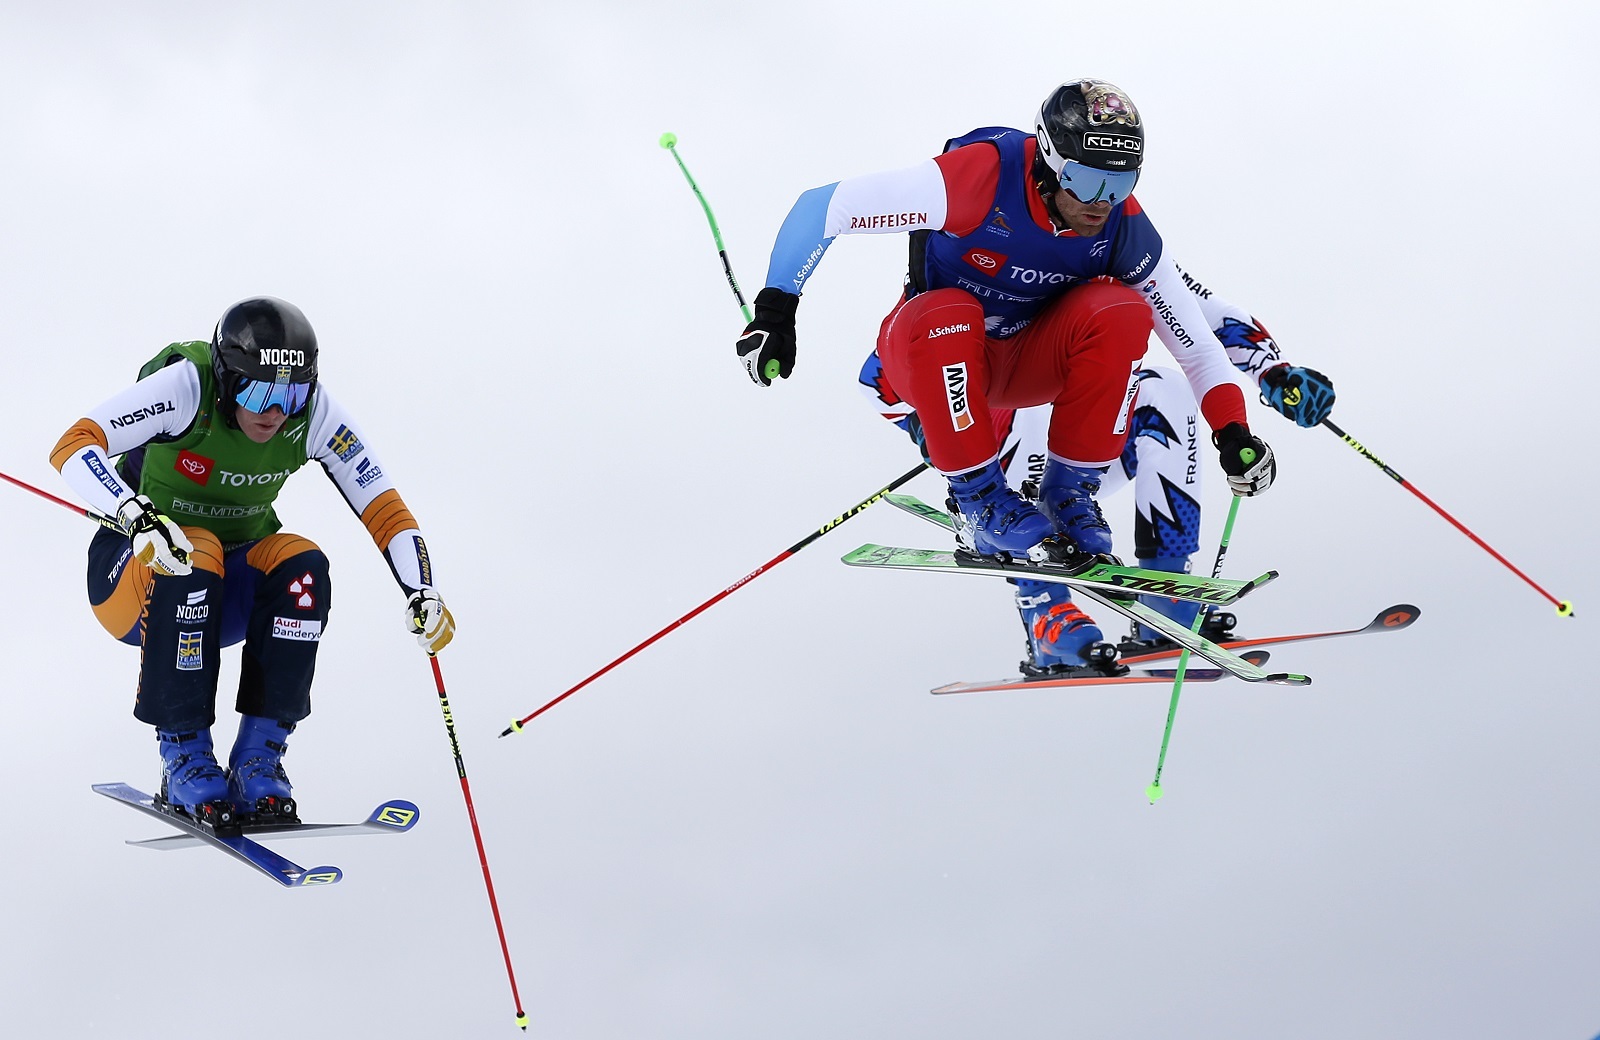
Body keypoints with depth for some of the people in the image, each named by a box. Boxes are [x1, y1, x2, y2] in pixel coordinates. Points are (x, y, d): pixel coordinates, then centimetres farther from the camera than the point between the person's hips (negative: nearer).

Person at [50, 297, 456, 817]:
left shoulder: (313, 411, -14)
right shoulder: (187, 387, -25)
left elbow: (384, 508, -11)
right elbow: (72, 446, -36)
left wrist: (422, 593, -27)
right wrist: (137, 515, -53)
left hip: (229, 591, 4)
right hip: (132, 574, -3)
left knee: (302, 565, -26)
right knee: (195, 556, -35)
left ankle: (258, 758, -20)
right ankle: (184, 757, -24)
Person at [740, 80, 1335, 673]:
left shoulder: (1122, 227, -16)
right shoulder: (983, 178, -29)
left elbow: (1195, 324, -8)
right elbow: (820, 207, -24)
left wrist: (1231, 428, -21)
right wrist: (776, 311, -24)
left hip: (1030, 362, 3)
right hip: (931, 358, -3)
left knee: (1120, 311, -26)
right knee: (946, 315, -38)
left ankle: (1067, 492, -15)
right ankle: (981, 503, -25)